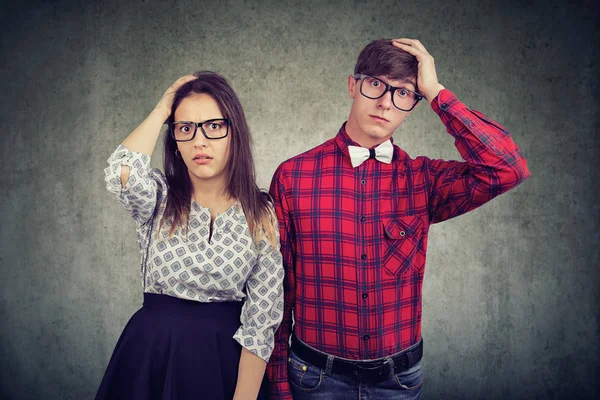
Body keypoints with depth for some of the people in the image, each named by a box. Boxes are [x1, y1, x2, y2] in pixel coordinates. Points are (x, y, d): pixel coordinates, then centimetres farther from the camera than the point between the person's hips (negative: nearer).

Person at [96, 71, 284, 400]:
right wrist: (161, 110, -15)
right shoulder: (158, 198, -5)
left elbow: (261, 322, -10)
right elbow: (121, 172, -30)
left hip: (226, 358, -1)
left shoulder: (261, 215, -8)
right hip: (150, 351, 2)